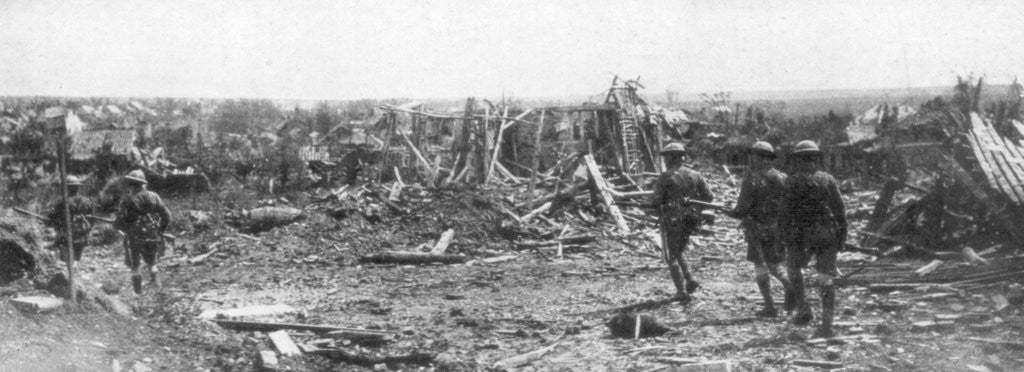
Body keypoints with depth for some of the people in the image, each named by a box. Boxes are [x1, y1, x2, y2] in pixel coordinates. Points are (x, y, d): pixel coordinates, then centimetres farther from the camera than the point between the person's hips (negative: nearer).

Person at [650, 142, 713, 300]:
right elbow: (708, 197, 2)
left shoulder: (666, 177, -11)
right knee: (677, 253, 24)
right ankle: (690, 280, 8)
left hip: (671, 221, -5)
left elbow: (656, 201, -13)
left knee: (671, 257, 9)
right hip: (689, 221, 5)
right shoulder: (695, 175, 3)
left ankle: (682, 290, 5)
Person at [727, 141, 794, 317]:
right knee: (772, 265, 19)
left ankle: (769, 307, 3)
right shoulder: (782, 178, 5)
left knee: (760, 267, 5)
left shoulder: (752, 180, -11)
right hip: (779, 228, 5)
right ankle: (789, 285, -9)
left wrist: (731, 213, 6)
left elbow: (742, 209, -13)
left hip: (759, 229, -5)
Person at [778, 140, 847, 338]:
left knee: (794, 267, 24)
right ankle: (826, 326, -1)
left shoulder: (793, 181, -2)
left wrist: (786, 235, -3)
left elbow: (786, 211, -9)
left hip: (802, 234, -2)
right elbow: (840, 210, 4)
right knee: (827, 280, 5)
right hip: (827, 234, 2)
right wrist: (841, 237, 10)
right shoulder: (828, 179, 7)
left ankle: (803, 309, 13)